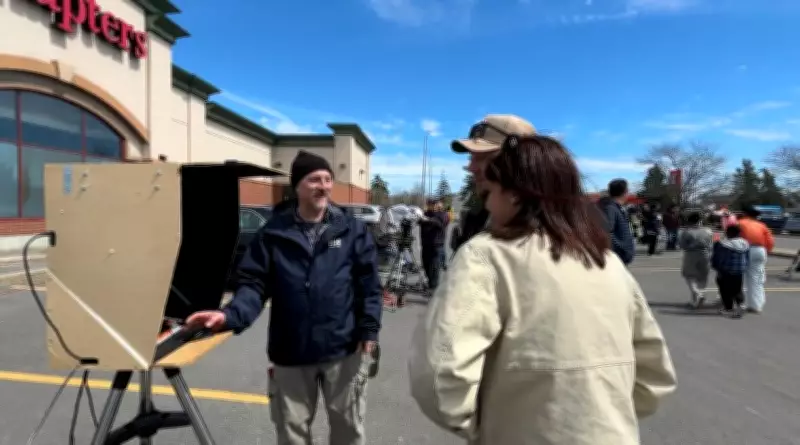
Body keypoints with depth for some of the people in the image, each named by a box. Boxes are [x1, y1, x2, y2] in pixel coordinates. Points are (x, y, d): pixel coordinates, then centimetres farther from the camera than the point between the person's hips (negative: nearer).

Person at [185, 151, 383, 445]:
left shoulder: (352, 230, -4)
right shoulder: (274, 233, -3)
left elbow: (368, 285, -3)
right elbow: (255, 283, -6)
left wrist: (369, 330, -11)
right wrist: (230, 315, -23)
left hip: (343, 349, 0)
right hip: (291, 353, 1)